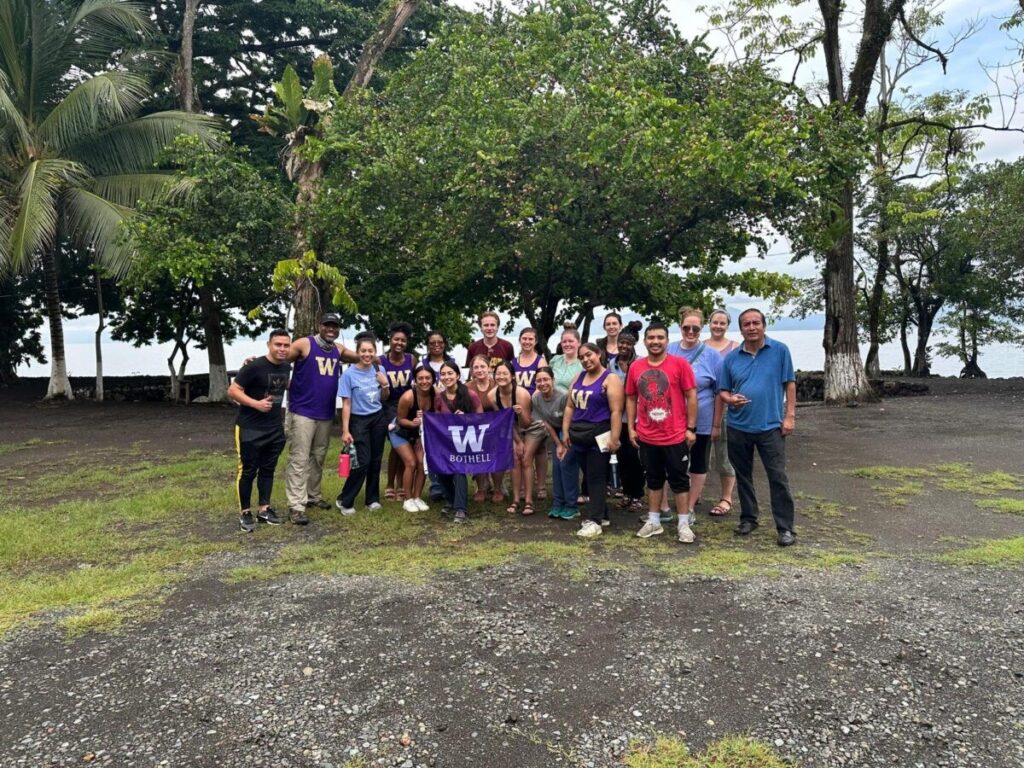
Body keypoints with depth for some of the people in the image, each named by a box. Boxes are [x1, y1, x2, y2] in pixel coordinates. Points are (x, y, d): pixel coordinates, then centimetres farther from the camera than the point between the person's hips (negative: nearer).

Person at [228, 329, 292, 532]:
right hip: (250, 429, -7)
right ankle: (245, 512, 13)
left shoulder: (286, 367, 4)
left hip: (275, 428, 7)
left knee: (268, 469, 13)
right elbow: (232, 391, -17)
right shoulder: (255, 366, -18)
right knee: (248, 471, 1)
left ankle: (264, 509, 24)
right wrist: (256, 403, -25)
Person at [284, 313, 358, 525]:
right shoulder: (303, 344, -10)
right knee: (299, 459, -7)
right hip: (302, 412, -6)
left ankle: (313, 496, 30)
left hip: (326, 414, 7)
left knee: (318, 457, 16)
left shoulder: (339, 349, 9)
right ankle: (296, 505, -5)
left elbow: (360, 358, 24)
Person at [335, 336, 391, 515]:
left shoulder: (379, 371, 1)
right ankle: (344, 500, 5)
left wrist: (385, 385, -9)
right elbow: (346, 404, -11)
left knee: (375, 461, 8)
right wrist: (345, 431, -15)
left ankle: (372, 499, 21)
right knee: (363, 462, -9)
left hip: (378, 419, 4)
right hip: (359, 421, -4)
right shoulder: (349, 374, -12)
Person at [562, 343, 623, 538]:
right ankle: (601, 514, 23)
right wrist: (566, 432, 10)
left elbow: (616, 411, -15)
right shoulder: (578, 378, 13)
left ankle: (594, 521, -1)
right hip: (578, 435, 7)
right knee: (589, 477, 12)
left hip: (599, 435, -7)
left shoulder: (610, 379, -8)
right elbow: (570, 407, 15)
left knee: (596, 478, -4)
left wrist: (614, 438, -21)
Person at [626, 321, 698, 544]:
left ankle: (683, 524, 17)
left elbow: (691, 397, -6)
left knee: (679, 480, 7)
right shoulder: (636, 367, 3)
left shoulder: (679, 364, -7)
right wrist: (631, 428, 6)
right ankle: (653, 521, 26)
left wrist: (690, 428, -8)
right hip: (646, 437, 4)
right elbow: (631, 399, 11)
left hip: (675, 436, -3)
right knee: (653, 479, 16)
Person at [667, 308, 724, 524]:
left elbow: (719, 392, -1)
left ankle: (689, 508, 23)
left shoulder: (712, 356, -4)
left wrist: (717, 424, -3)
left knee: (698, 464, 10)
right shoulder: (669, 351, 2)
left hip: (701, 422, -2)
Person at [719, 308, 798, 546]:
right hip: (738, 427, 3)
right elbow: (722, 390, 9)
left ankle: (785, 528, 4)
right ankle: (748, 518, 28)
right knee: (743, 476, 13)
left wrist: (790, 416, -7)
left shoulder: (780, 350, -1)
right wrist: (730, 398, -14)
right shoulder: (731, 357, 5)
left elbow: (789, 384, -1)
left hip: (771, 426, -3)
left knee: (778, 478, -3)